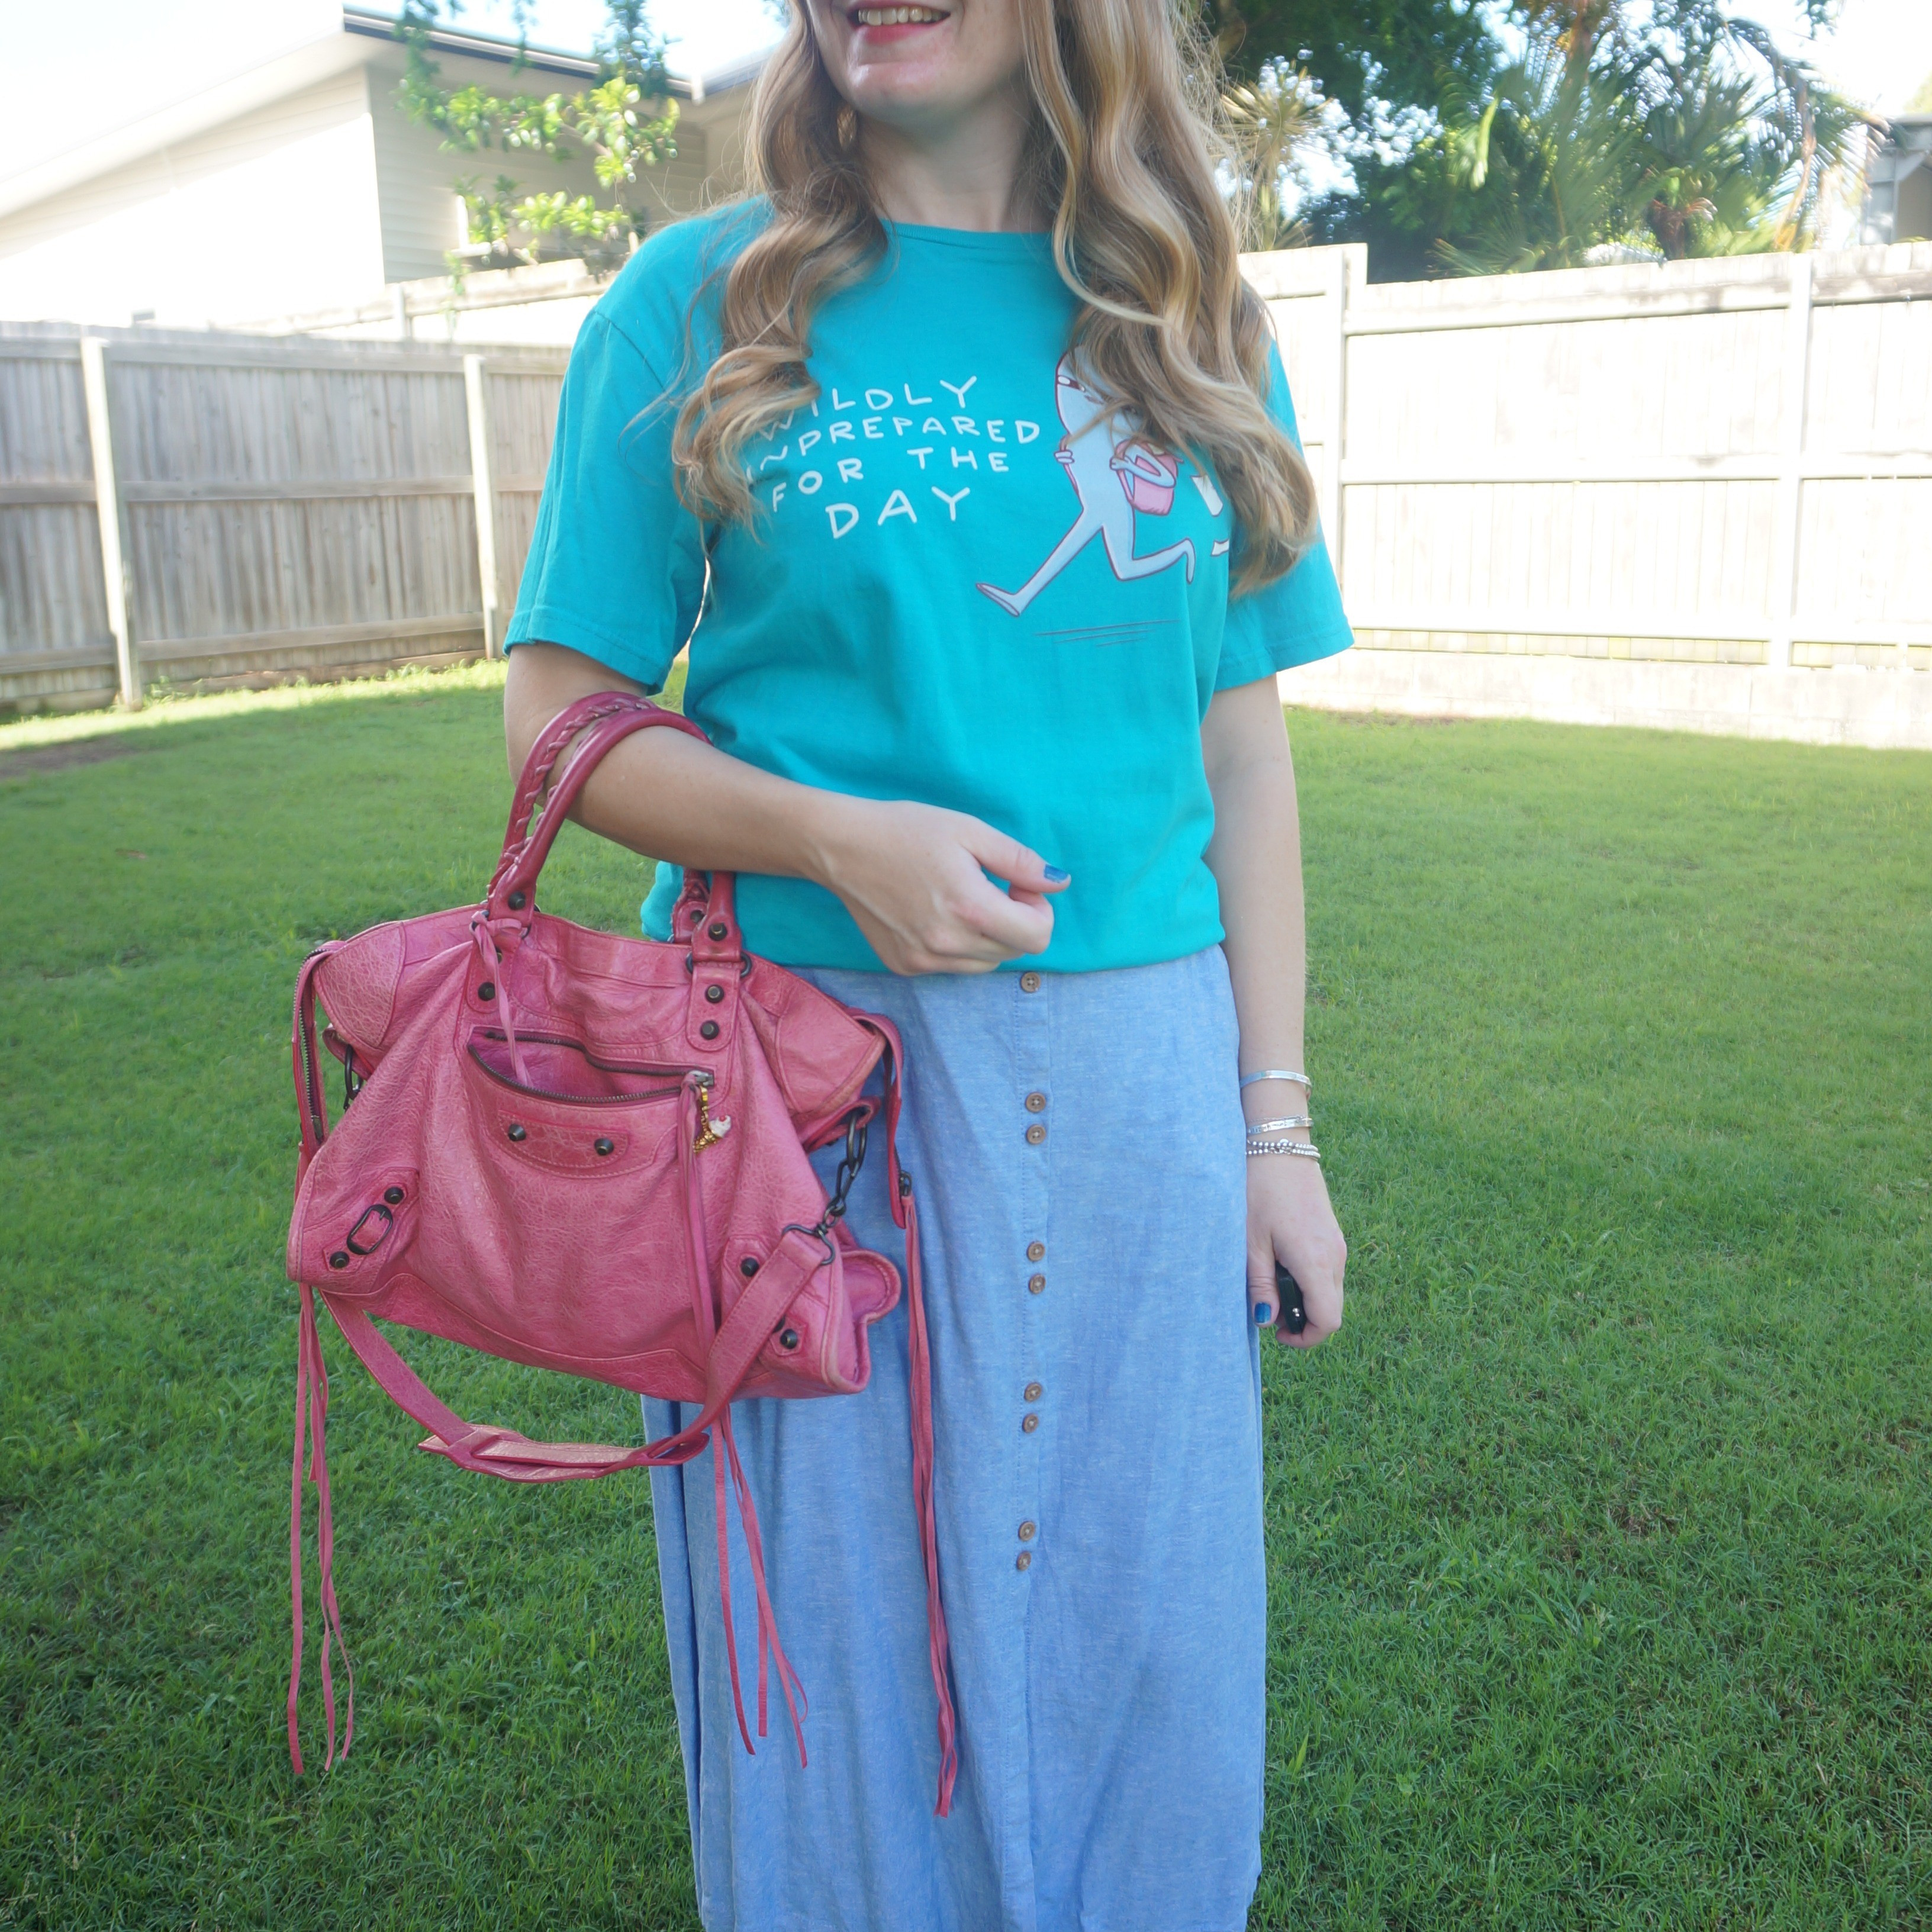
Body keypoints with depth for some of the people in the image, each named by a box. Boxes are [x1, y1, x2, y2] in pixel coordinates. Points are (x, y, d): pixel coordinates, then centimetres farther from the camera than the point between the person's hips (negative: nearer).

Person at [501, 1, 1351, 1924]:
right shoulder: (700, 300, 0)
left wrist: (1275, 1117, 5)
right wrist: (840, 837, -18)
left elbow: (1241, 741, 8)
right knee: (838, 1644, 12)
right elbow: (558, 706, 0)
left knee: (1138, 1639, 14)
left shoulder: (1186, 322, 7)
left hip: (1131, 1074, 3)